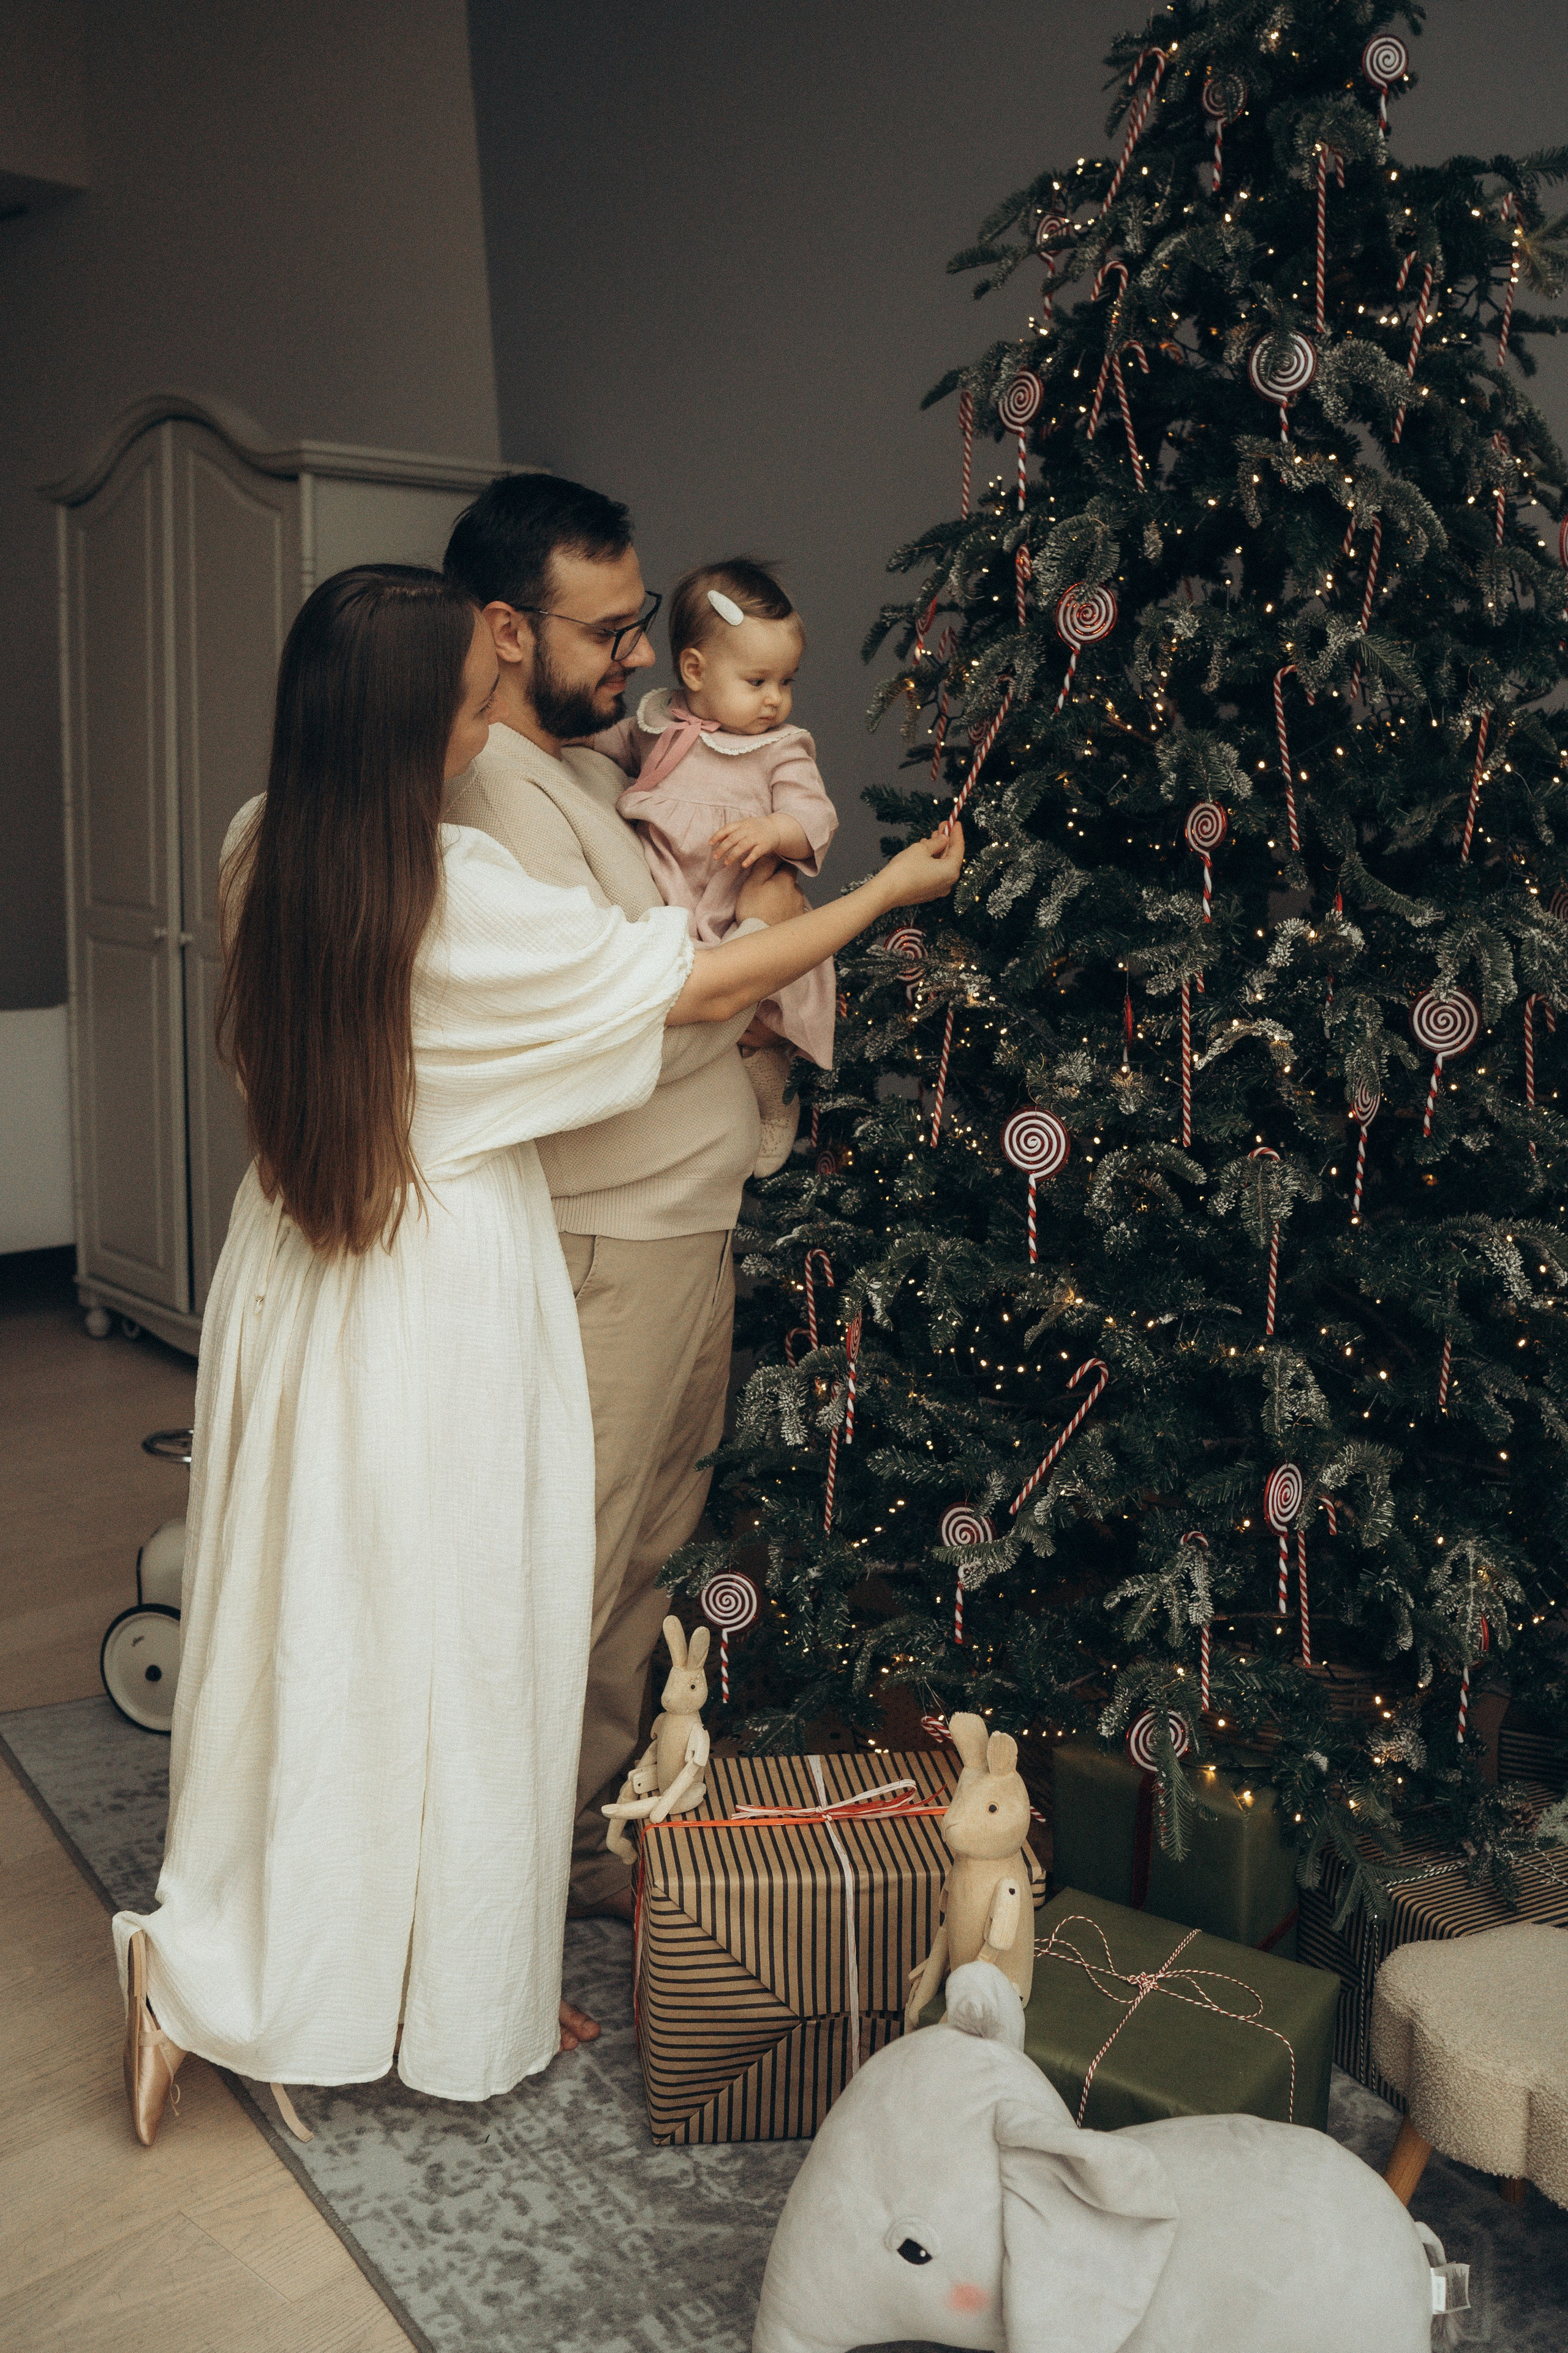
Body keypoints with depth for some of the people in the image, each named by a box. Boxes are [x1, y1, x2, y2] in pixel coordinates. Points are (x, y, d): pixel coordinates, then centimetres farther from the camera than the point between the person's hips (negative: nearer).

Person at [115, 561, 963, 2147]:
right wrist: (891, 889, 0)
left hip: (295, 1286, 7)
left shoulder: (265, 852, -1)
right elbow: (704, 989, -14)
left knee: (305, 1622, 18)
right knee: (444, 1640, 9)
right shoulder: (461, 895, -23)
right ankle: (456, 2003, 28)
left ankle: (211, 1967, 29)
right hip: (443, 1306, -7)